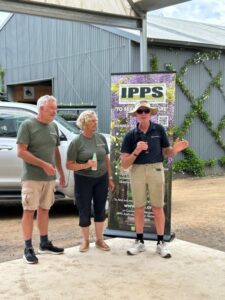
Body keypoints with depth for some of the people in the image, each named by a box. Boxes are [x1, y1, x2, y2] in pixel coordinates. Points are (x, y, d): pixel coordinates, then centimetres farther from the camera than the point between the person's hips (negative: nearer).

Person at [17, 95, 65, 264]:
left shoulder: (54, 127, 10)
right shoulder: (27, 125, -9)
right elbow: (21, 152, -15)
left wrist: (61, 173, 16)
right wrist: (43, 164, -20)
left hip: (49, 177, 6)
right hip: (32, 177, -6)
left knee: (44, 210, 14)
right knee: (29, 211, -1)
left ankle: (44, 244, 25)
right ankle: (28, 249, 6)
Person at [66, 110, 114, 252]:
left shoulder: (101, 138, 3)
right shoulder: (76, 142, -9)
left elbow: (106, 159, 11)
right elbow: (69, 165, -10)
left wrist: (110, 178, 10)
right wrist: (85, 165, -24)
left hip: (101, 179, 4)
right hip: (83, 180, -3)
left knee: (100, 210, 11)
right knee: (85, 211, 5)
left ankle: (100, 239, 26)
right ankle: (85, 241, 23)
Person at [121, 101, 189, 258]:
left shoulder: (159, 130, -3)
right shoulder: (130, 135, -3)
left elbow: (167, 152, 4)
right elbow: (124, 164, -5)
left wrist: (176, 149, -19)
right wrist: (136, 151, -23)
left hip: (156, 170, -1)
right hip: (137, 171, 1)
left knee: (158, 208, 5)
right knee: (139, 208, 9)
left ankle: (161, 242, 16)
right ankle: (140, 241, 22)